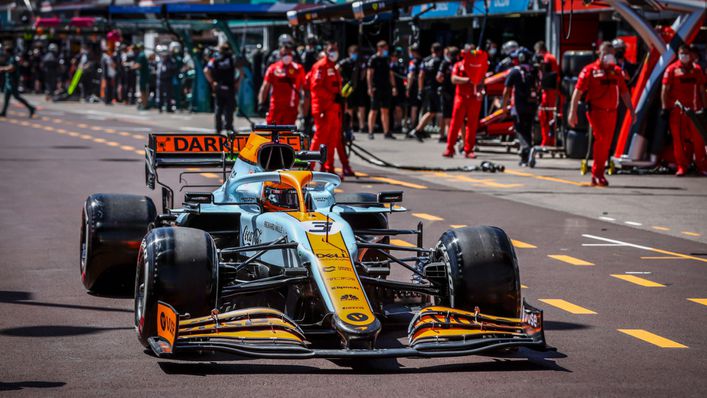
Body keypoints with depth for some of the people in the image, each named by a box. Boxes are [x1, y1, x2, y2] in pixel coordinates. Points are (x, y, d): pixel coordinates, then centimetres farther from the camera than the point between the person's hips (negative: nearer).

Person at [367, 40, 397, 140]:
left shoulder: (387, 60, 14)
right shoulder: (373, 59, -4)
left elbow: (391, 74, 19)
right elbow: (369, 74, -8)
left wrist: (393, 87, 12)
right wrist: (370, 87, -14)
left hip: (386, 89, 6)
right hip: (376, 89, -6)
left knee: (385, 111, 7)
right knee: (374, 110, -2)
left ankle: (386, 132, 9)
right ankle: (370, 132, 2)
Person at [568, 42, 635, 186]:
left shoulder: (616, 71, 15)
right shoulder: (590, 70, -1)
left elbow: (624, 92, 20)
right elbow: (578, 91, -3)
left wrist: (631, 110, 14)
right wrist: (573, 112, -10)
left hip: (611, 112, 5)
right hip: (596, 110, -5)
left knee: (606, 144, 7)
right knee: (601, 139, -17)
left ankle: (597, 175, 17)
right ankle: (597, 174, -10)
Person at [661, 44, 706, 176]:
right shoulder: (672, 69, 2)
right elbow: (665, 89, 0)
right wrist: (665, 107, -6)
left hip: (694, 110, 2)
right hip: (676, 110, -2)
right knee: (678, 139, 0)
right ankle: (681, 166, 6)